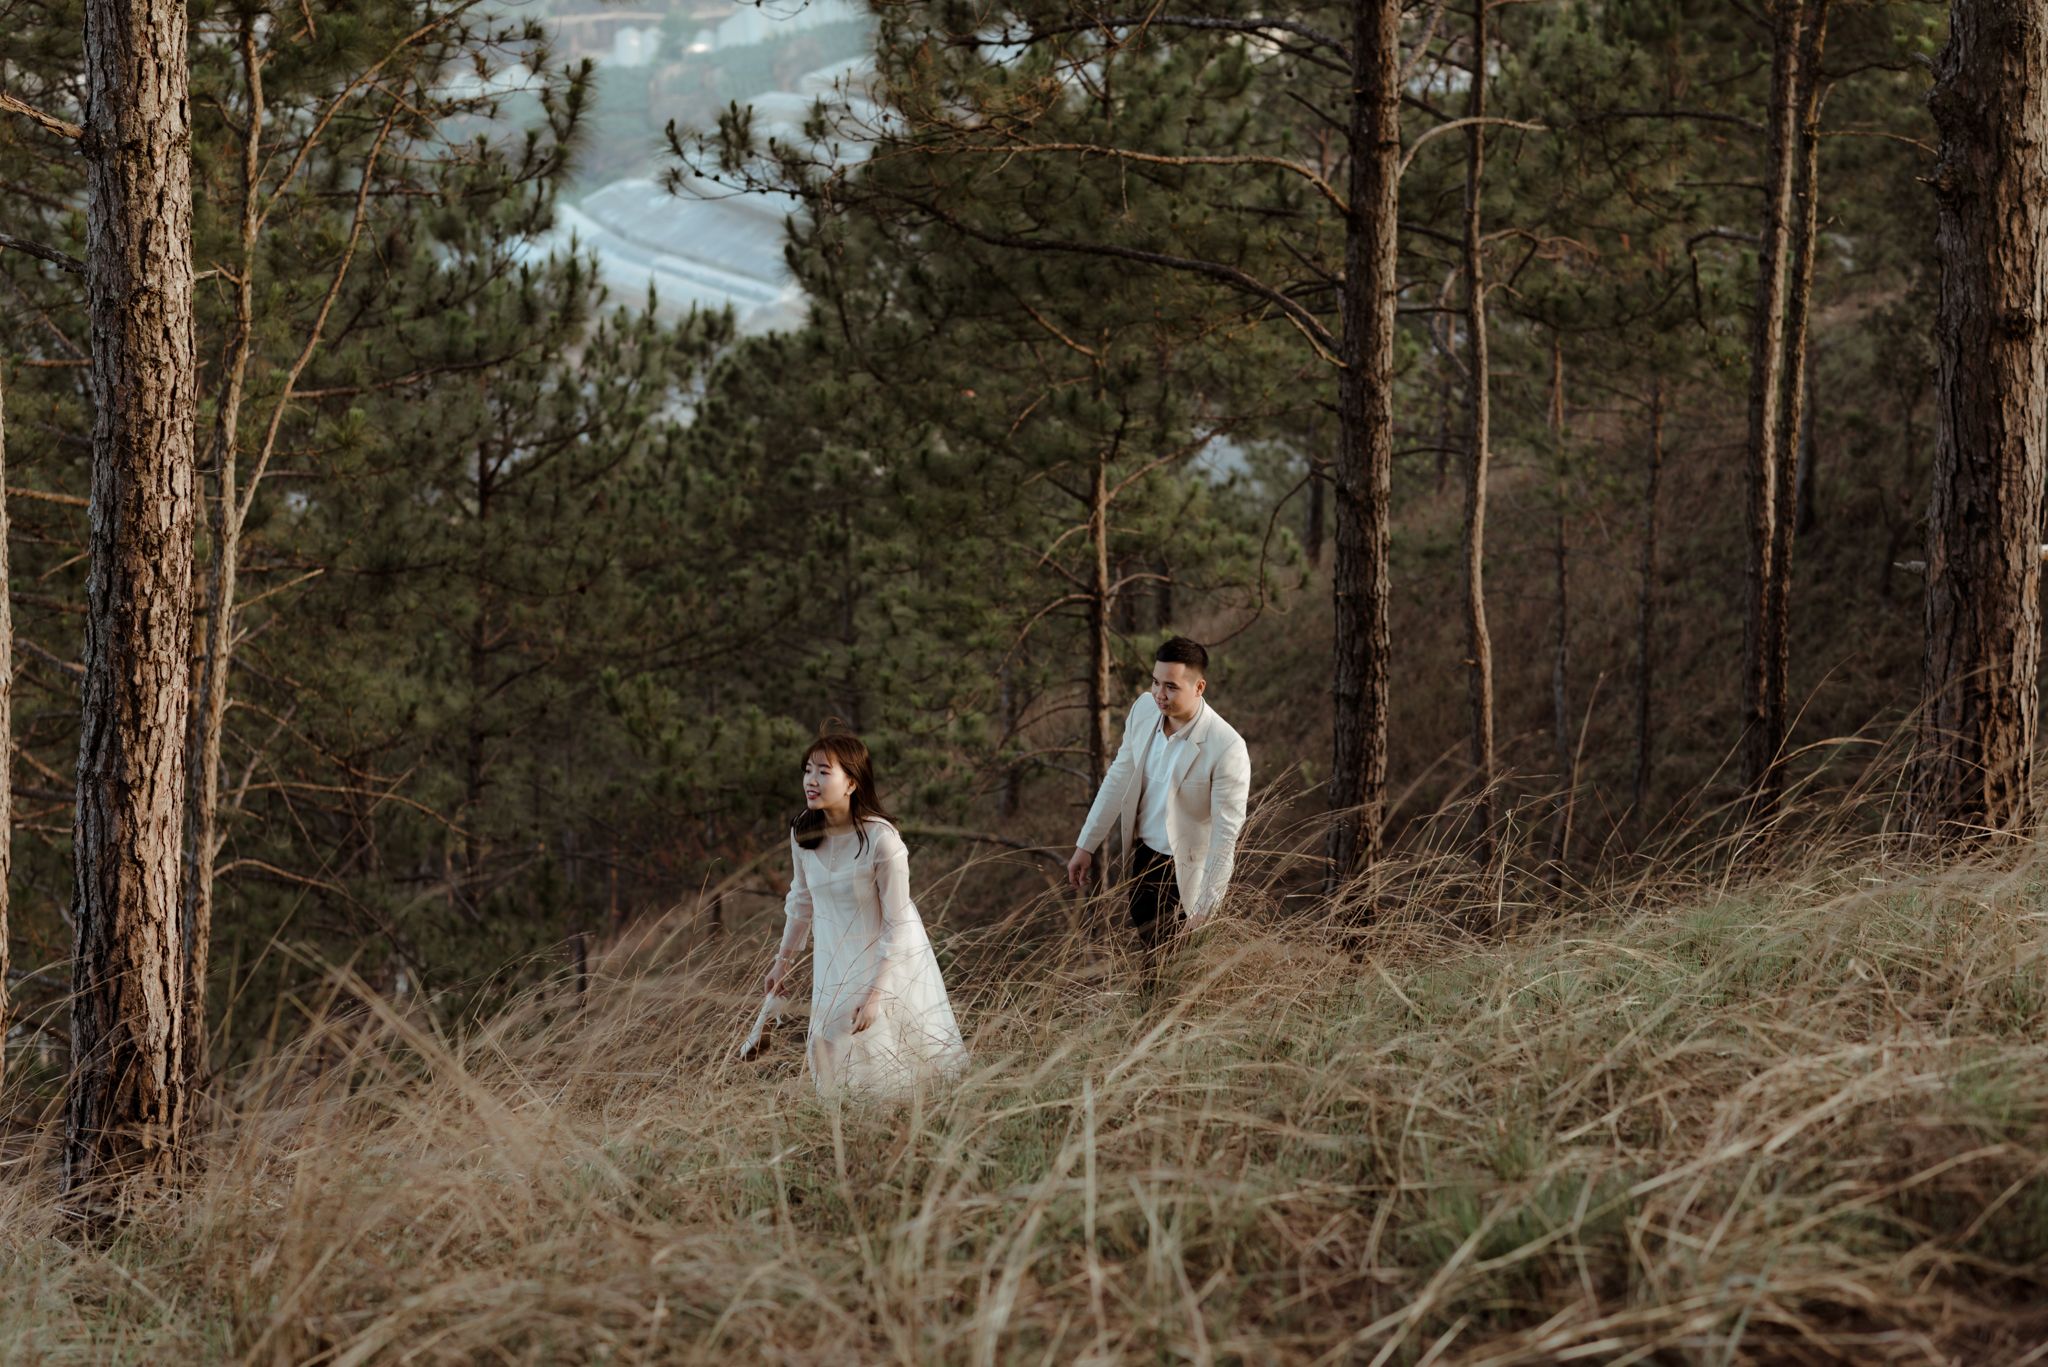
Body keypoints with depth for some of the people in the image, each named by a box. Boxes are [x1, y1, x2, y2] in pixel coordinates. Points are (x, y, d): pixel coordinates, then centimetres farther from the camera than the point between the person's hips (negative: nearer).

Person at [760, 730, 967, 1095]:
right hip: (836, 963, 5)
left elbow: (897, 926, -22)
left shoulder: (881, 840, -27)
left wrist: (875, 995, -23)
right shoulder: (803, 832, -10)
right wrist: (783, 961, 17)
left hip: (889, 961, -5)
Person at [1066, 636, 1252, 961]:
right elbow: (1120, 777, 5)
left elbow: (1226, 834, -24)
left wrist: (1205, 911, -24)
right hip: (1145, 854, 6)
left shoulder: (1228, 748, -28)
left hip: (1188, 871, -6)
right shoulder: (1145, 709, -9)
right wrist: (1086, 845, 8)